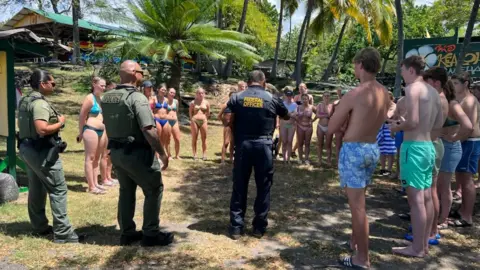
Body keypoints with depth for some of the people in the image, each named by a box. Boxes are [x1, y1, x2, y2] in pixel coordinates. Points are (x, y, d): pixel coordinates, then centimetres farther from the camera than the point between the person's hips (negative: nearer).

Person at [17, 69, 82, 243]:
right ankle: (63, 233, -4)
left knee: (36, 190, 16)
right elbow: (42, 130, -30)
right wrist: (60, 123, -14)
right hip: (41, 151, -10)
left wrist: (54, 121, 14)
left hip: (26, 148, 10)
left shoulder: (24, 101, 13)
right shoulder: (39, 103, -19)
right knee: (58, 190, -6)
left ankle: (40, 227, 26)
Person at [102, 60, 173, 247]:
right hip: (136, 153, -8)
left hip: (116, 152, 8)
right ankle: (150, 234, 12)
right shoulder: (137, 98, -19)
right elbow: (148, 130, -25)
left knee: (126, 191, 18)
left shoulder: (107, 98, 7)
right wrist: (162, 153, -17)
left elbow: (107, 125, 16)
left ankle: (127, 233, 26)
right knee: (154, 190, 6)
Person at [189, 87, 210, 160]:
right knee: (194, 138, 2)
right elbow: (190, 111, 9)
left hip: (203, 121, 1)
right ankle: (194, 155, 7)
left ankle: (204, 155, 9)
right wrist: (192, 119, 5)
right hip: (194, 121, -1)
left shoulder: (206, 102, 5)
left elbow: (208, 113, 13)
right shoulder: (193, 102, 2)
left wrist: (205, 119, 9)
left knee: (204, 138, 3)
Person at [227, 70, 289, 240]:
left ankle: (236, 227, 12)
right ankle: (259, 227, 17)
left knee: (239, 187, 8)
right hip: (264, 146, -1)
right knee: (263, 187, 10)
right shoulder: (271, 99, 3)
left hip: (243, 145, 1)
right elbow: (287, 116, 18)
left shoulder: (237, 98, 3)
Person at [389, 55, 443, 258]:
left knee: (415, 199, -3)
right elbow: (439, 123, 19)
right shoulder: (433, 91, 14)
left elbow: (412, 121, -21)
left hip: (414, 147, -9)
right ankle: (424, 244, 24)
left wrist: (397, 127, -4)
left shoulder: (412, 88, -12)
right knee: (426, 197, 13)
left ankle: (417, 248, 5)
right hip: (428, 146, 9)